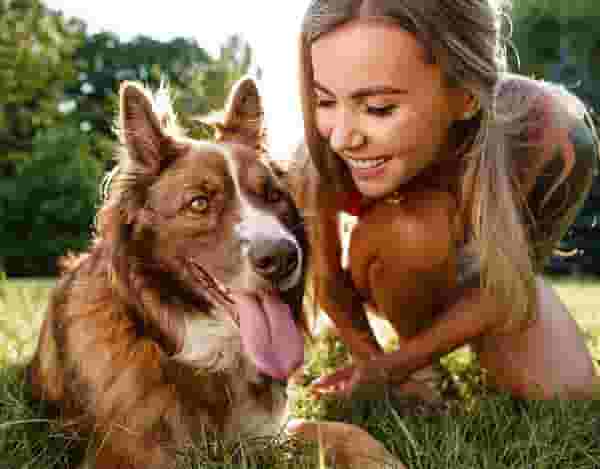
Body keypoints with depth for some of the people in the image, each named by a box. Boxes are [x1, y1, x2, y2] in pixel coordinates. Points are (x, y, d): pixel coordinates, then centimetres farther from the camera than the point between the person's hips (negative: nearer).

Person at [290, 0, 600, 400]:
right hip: (401, 266, -1)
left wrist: (393, 367, -26)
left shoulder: (553, 141, -37)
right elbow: (329, 282, -17)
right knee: (414, 231, -34)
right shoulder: (319, 163, -36)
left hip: (490, 271, 1)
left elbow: (503, 285, -24)